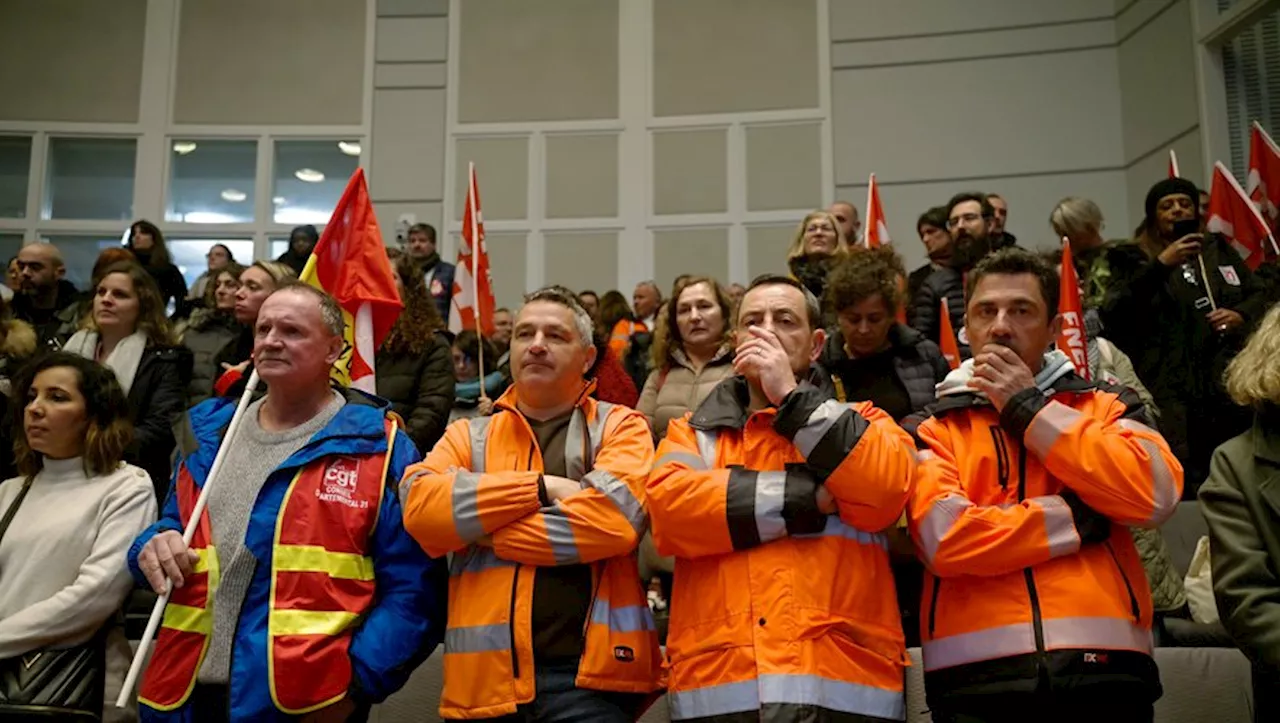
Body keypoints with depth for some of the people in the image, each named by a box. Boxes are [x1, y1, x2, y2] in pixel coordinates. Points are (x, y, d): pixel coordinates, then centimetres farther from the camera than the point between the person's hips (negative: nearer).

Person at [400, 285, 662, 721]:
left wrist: (478, 530, -6)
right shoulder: (468, 435, 13)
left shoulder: (618, 427, 5)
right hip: (485, 675, 3)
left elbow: (614, 517, -14)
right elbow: (420, 505, -6)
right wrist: (542, 487, -12)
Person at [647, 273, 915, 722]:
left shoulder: (860, 422, 14)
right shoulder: (693, 433, 14)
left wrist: (791, 396, -5)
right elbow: (669, 509, -7)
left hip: (843, 687, 0)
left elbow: (884, 492, -8)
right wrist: (808, 496, -8)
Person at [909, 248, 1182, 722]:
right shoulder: (931, 430, 7)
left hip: (1103, 668, 1)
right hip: (976, 674, -1)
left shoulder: (1105, 406, 12)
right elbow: (944, 538, -10)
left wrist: (1030, 409, -3)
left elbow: (1155, 494, -7)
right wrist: (1077, 519, -7)